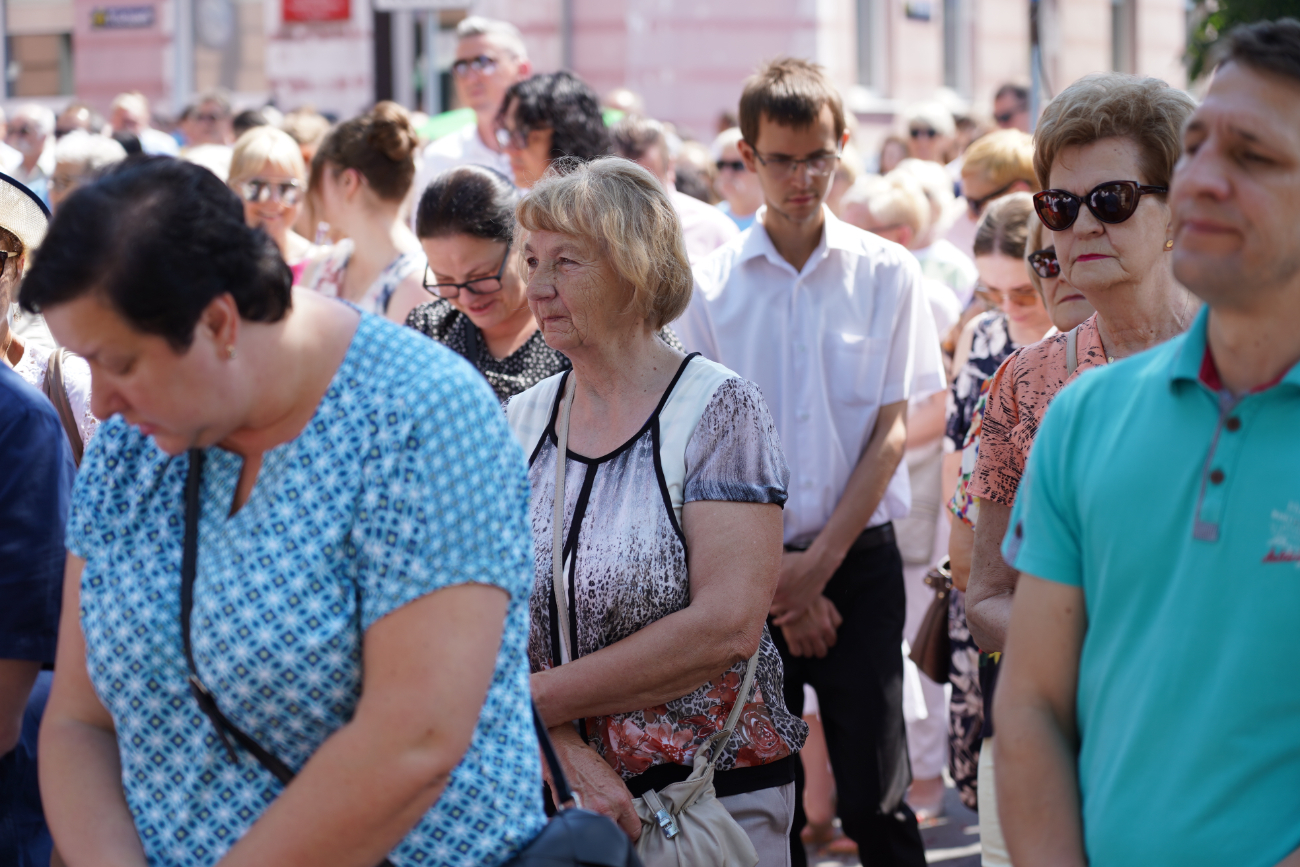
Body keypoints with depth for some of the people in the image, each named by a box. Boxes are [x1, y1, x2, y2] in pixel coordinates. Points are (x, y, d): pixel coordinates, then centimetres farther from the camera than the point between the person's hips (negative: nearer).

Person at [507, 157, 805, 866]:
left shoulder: (717, 409, -8)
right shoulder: (521, 422, 5)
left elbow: (727, 626, -19)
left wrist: (535, 700, -16)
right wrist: (558, 746, -18)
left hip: (711, 799, -4)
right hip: (549, 803, 4)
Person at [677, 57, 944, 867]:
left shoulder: (887, 273, 1)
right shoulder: (711, 286, 1)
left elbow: (891, 433, -1)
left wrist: (818, 564, -8)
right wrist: (778, 584, -6)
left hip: (859, 557, -1)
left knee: (874, 799, -5)